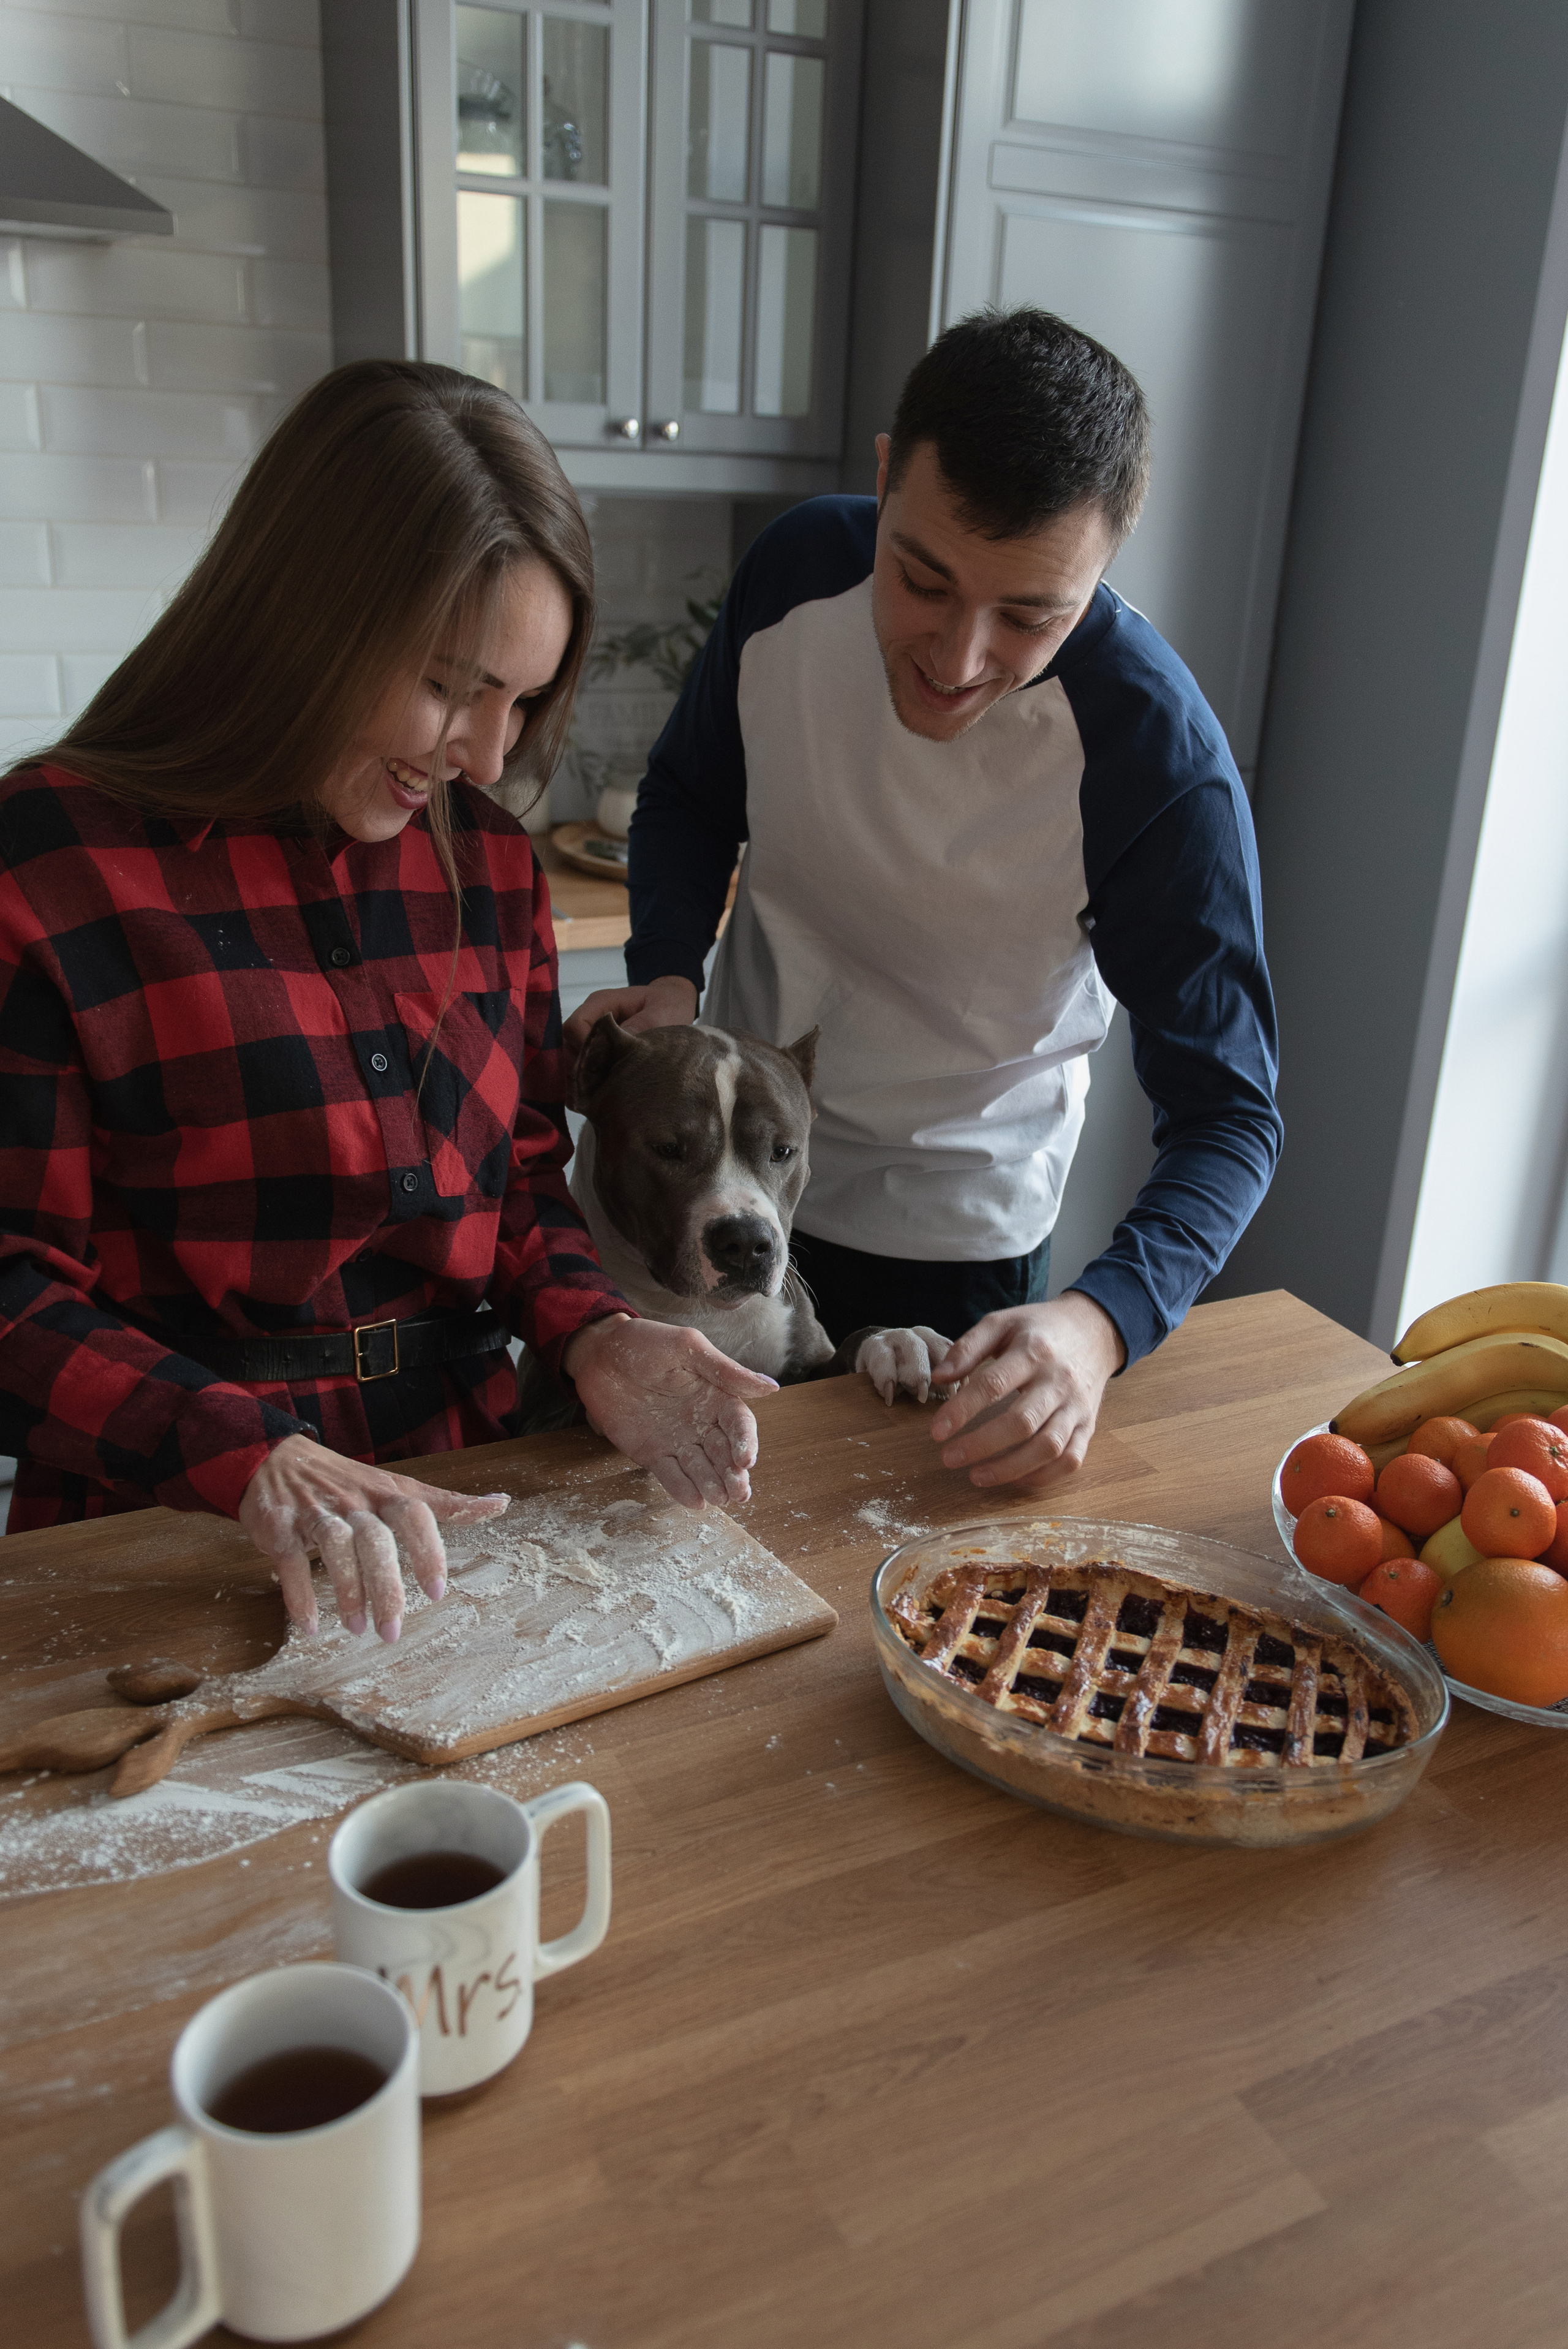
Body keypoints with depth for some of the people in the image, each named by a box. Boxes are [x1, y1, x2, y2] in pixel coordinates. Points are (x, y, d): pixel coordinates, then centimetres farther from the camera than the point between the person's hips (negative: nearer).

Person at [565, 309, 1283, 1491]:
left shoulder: (1163, 763, -29)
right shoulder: (800, 567, -17)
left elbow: (1228, 1114, -24)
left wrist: (1100, 1323, -42)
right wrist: (669, 976, -17)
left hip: (951, 1258, -4)